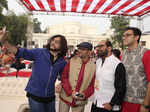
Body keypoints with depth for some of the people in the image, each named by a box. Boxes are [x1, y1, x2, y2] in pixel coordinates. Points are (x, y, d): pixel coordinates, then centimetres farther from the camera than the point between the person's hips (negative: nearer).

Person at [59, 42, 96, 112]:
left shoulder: (93, 66, -4)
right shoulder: (72, 61, -4)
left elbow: (92, 85, 0)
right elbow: (64, 77, -5)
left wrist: (85, 94, -16)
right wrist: (70, 92, -15)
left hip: (80, 101, 0)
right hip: (66, 97, 1)